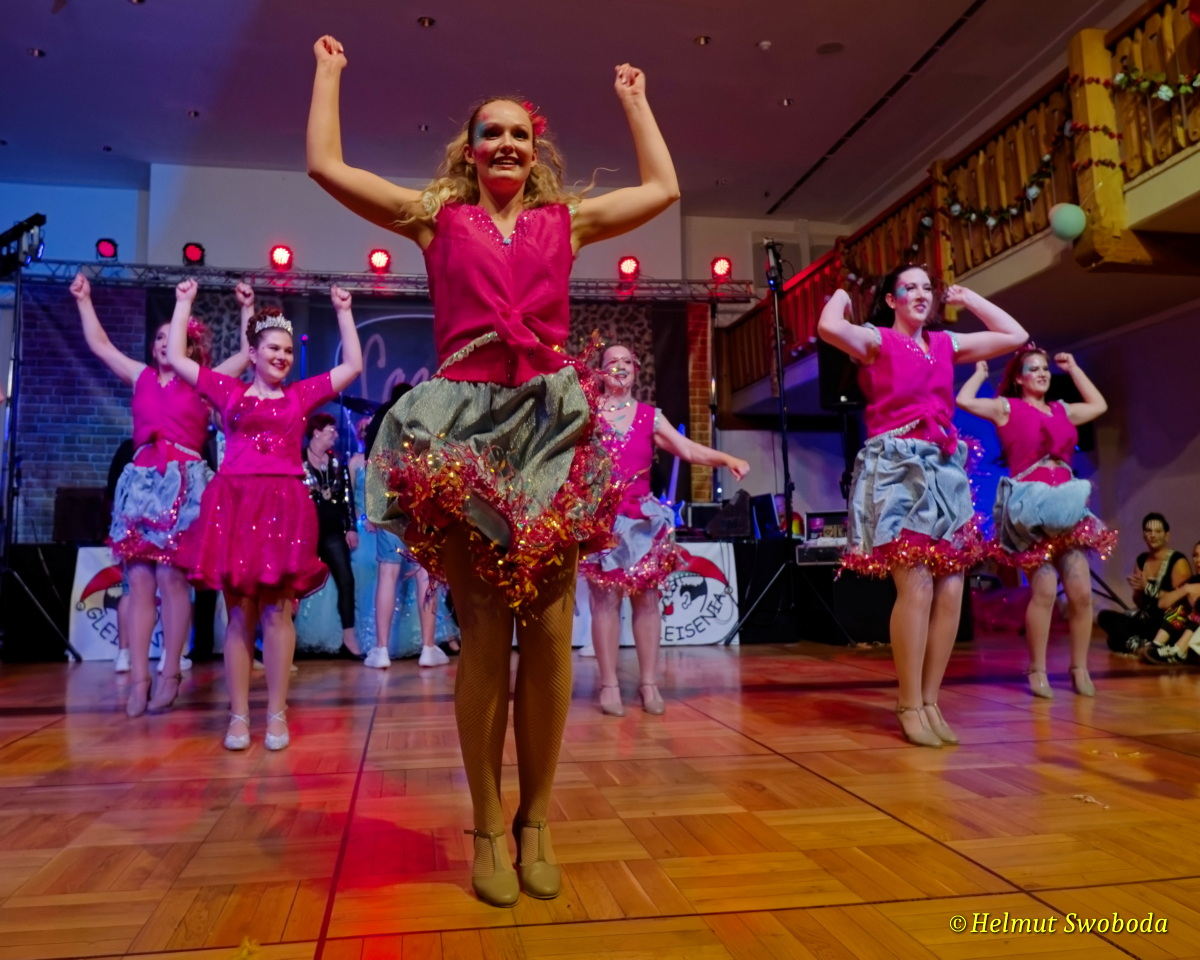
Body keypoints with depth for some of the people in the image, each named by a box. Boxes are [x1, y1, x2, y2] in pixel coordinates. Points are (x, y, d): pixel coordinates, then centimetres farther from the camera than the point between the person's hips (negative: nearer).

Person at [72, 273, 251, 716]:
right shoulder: (142, 377, 17)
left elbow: (248, 351, 3)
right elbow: (99, 344, 26)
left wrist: (248, 309, 2)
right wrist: (84, 300, 28)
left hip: (183, 480, -4)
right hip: (140, 479, 4)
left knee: (171, 577, -5)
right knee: (138, 580, -1)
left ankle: (170, 674, 3)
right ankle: (138, 678, 1)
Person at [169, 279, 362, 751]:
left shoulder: (302, 394, 13)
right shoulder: (229, 391, 13)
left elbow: (353, 365, 17)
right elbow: (177, 358, 16)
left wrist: (343, 312, 19)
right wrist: (184, 303, 22)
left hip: (284, 506, 0)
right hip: (233, 503, 0)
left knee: (277, 610, -1)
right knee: (239, 611, 2)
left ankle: (277, 713, 5)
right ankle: (238, 715, 8)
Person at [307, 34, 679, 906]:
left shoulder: (568, 219, 18)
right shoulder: (438, 216, 14)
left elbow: (663, 188, 27)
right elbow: (326, 164, 12)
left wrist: (634, 100, 36)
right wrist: (329, 73, 26)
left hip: (551, 425, 2)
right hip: (464, 425, -1)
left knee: (549, 628, -1)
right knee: (483, 630, -2)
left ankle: (537, 817, 13)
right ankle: (488, 823, 11)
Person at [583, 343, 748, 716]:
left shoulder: (650, 416, 9)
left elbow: (688, 449, -3)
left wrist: (726, 459, -15)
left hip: (643, 518, 2)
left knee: (646, 598, 2)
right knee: (605, 598, -4)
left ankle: (649, 682, 10)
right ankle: (609, 684, 2)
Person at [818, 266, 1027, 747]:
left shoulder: (948, 344, 18)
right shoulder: (876, 340, 1)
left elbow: (1016, 336, 20)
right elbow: (828, 328, -19)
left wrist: (966, 298, 24)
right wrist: (841, 295, 2)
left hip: (944, 469, 6)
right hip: (896, 469, -6)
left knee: (950, 591, 0)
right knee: (916, 588, -13)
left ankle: (930, 701, 12)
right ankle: (910, 706, -1)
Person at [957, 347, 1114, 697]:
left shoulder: (1063, 410, 19)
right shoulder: (1007, 408, 2)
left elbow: (1099, 405, 34)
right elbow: (963, 400, -10)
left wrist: (1073, 369, 32)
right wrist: (980, 372, 8)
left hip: (1068, 505, 6)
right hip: (1030, 509, -6)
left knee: (1081, 591, 0)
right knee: (1044, 591, -10)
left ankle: (1080, 668, 11)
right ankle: (1037, 671, 0)